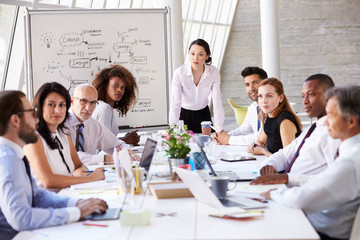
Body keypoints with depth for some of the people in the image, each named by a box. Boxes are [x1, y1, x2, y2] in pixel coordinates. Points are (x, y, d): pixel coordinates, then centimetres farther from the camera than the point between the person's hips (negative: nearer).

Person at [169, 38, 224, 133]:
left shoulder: (213, 72, -17)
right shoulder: (179, 73, -23)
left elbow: (217, 102, -18)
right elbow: (175, 104, -27)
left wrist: (219, 130, -25)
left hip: (203, 114, 2)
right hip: (184, 115, -2)